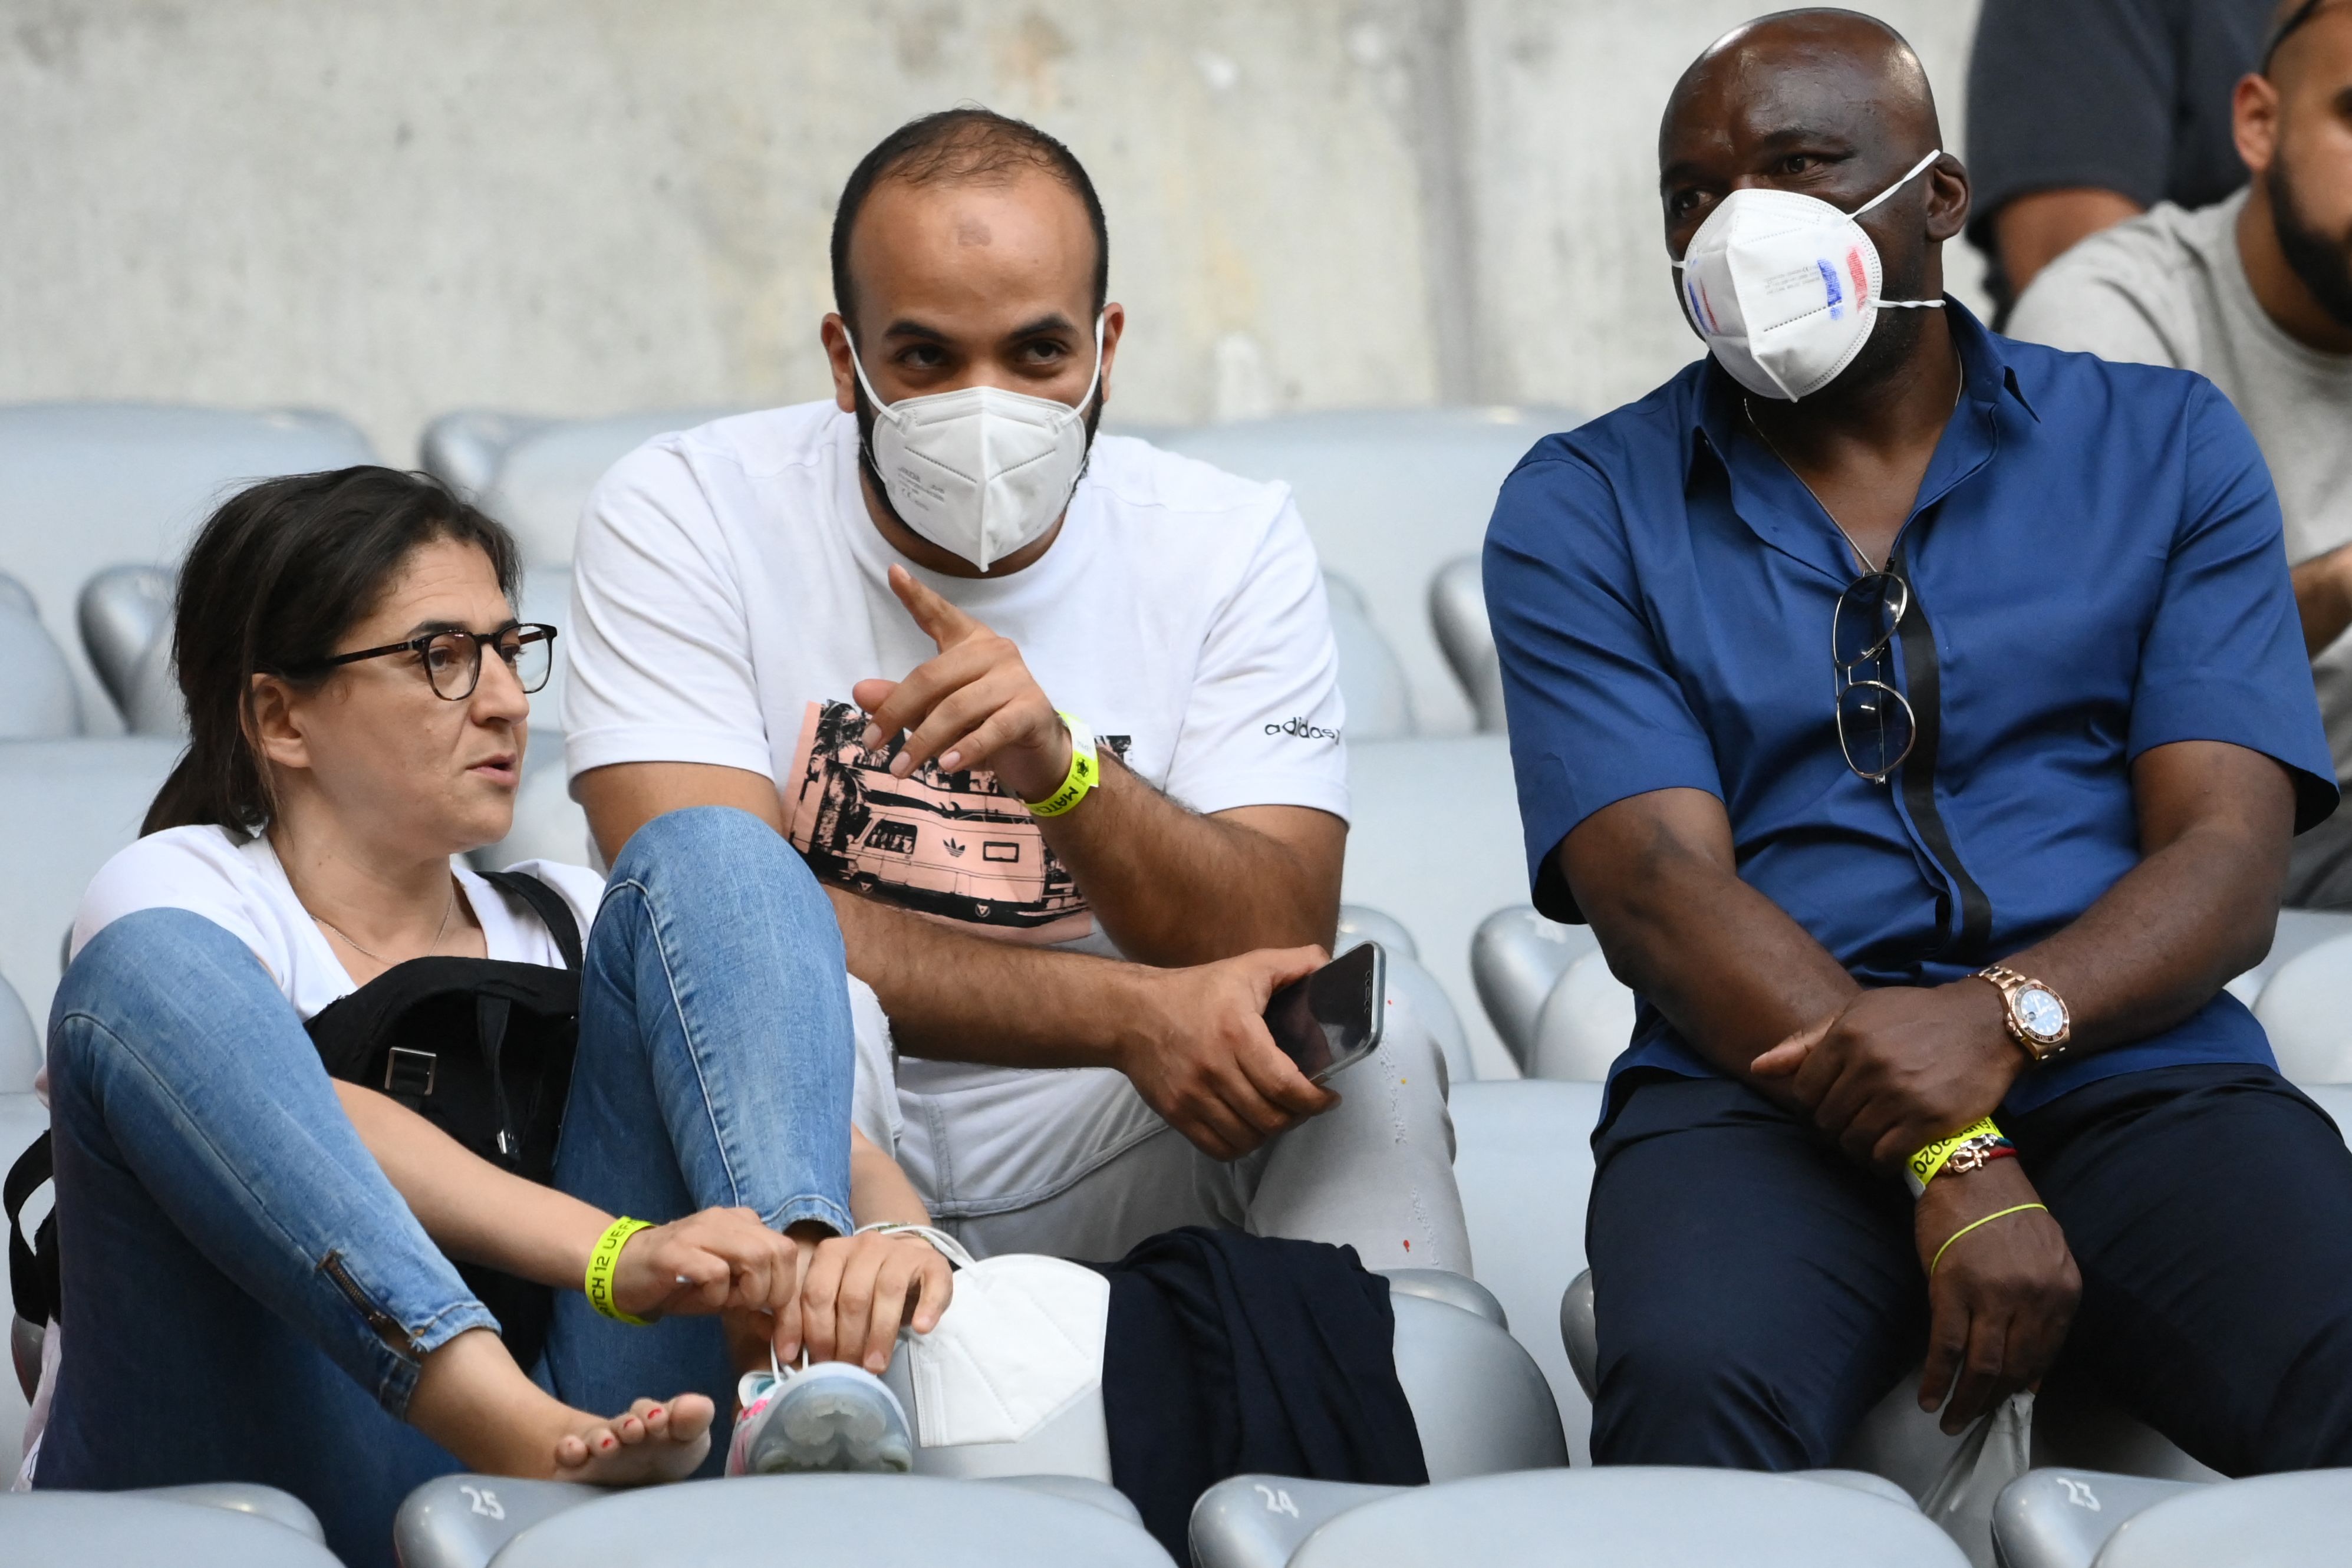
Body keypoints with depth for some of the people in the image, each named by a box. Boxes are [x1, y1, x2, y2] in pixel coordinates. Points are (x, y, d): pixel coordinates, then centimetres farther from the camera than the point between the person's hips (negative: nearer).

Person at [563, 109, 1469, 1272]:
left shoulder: (1229, 543, 1)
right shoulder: (680, 516, -7)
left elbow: (1279, 951, -11)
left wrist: (1061, 770, -30)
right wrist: (1130, 1012, -24)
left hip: (1093, 1176, 2)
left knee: (1366, 1041, -24)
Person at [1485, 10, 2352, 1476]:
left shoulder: (2167, 448, 16)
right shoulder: (1582, 511, 12)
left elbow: (2229, 861, 5)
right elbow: (1661, 886, -2)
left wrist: (2007, 1016, -18)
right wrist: (1951, 1167, -17)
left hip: (2134, 1072, 1)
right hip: (1765, 1098, -1)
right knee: (1692, 1385, -37)